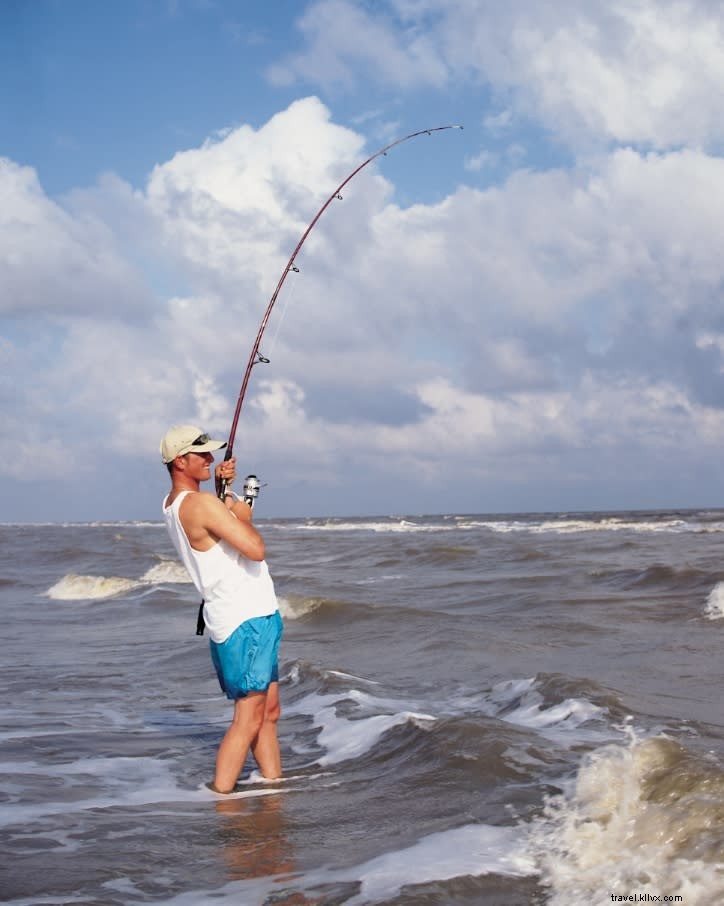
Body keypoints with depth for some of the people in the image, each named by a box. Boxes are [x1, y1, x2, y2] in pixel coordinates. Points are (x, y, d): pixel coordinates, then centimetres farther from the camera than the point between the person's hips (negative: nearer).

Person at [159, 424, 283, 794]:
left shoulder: (172, 504, 11)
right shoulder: (201, 503, -19)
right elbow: (255, 549, -24)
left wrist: (223, 486, 13)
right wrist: (243, 517, -5)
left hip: (252, 616, 10)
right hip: (247, 620, -10)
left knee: (268, 711, 15)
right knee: (248, 718, -7)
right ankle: (219, 798, -4)